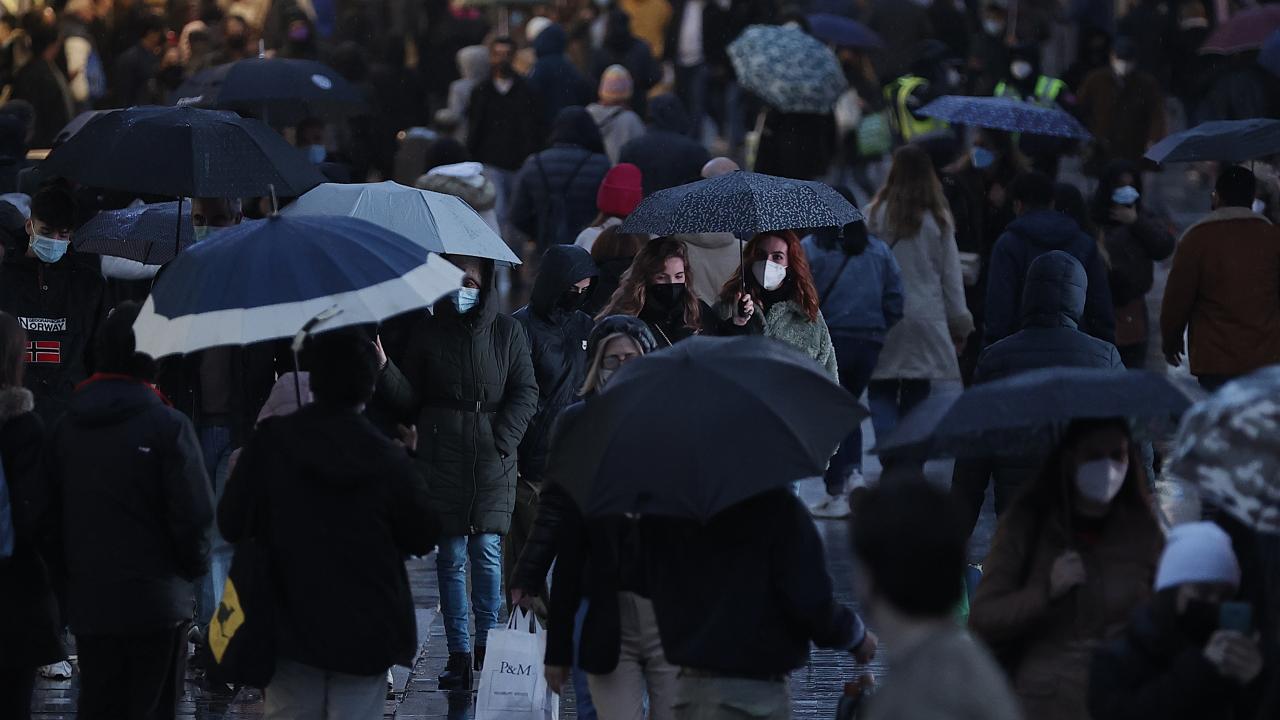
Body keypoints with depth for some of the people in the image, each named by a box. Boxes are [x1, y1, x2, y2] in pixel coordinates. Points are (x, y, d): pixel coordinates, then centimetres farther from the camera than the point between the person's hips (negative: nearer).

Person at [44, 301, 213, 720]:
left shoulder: (64, 429, 3)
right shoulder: (167, 426, -12)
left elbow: (50, 517, 5)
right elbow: (195, 513, -14)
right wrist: (195, 566, 4)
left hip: (88, 604, 4)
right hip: (156, 603, -4)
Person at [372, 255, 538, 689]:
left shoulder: (507, 333, 8)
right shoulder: (428, 332, 9)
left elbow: (526, 393, 7)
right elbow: (410, 399, 8)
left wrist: (501, 437, -5)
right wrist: (385, 371, -9)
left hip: (493, 461, -1)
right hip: (443, 460, 1)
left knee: (487, 548, -8)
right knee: (451, 556, -1)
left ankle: (487, 643, 2)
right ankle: (459, 653, 2)